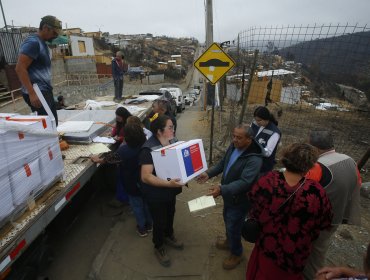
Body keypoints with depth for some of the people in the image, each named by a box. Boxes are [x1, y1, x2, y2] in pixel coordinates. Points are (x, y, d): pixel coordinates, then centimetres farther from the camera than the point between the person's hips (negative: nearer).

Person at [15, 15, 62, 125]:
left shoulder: (42, 43, 17)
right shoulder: (33, 42, -10)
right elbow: (20, 68, -18)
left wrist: (48, 90, 17)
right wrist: (32, 93, -22)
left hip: (45, 91, 9)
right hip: (37, 93, -9)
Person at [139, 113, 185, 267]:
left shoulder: (171, 142, -8)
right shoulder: (149, 149, -28)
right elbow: (146, 177, -32)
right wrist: (168, 183, -41)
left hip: (170, 190, 7)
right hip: (156, 194, -6)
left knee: (170, 214, 27)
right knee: (159, 221, 14)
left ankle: (168, 236, 57)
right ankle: (158, 247, 43)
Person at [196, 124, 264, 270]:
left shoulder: (254, 159, -32)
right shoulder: (233, 146, -7)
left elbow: (244, 182, -38)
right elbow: (223, 163, 7)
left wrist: (222, 189, -49)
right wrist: (209, 173, -4)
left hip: (239, 199, -8)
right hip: (229, 195, 8)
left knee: (233, 226, 9)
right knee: (227, 219, 27)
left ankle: (237, 254, 36)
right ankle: (229, 241, 55)